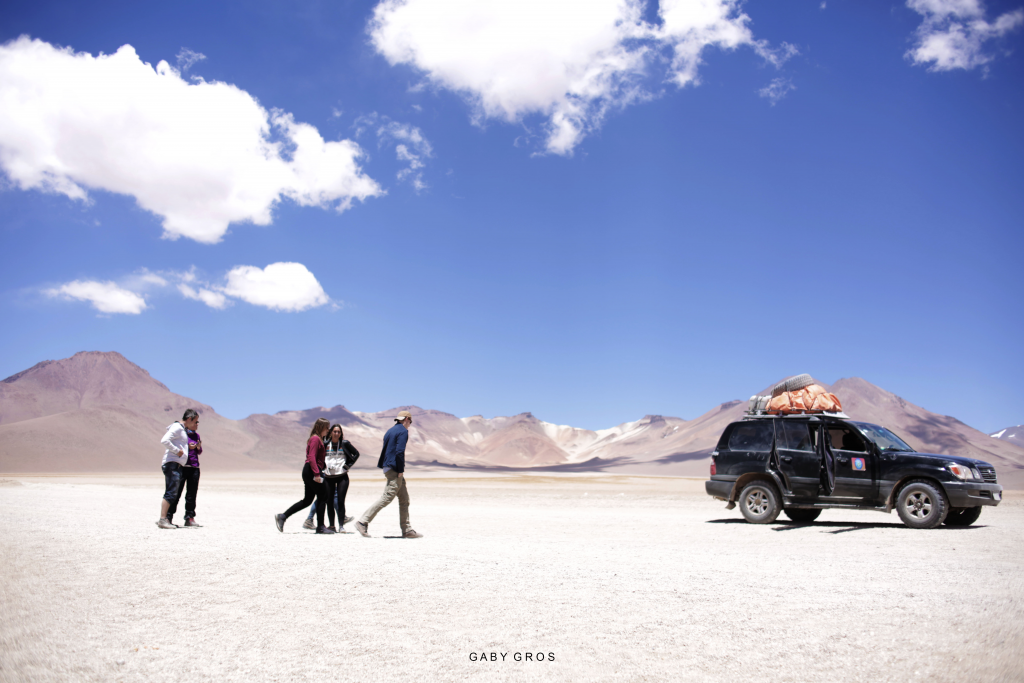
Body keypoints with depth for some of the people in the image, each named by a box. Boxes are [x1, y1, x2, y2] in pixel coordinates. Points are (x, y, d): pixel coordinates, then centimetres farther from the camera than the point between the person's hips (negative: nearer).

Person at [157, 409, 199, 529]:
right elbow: (164, 440, -21)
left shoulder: (183, 429, 22)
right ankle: (162, 519, -15)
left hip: (178, 465, 10)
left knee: (173, 493, 10)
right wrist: (177, 450, -16)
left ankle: (164, 519, 13)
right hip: (172, 464, -10)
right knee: (171, 493, -13)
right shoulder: (177, 427, -8)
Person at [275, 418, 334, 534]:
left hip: (308, 471, 10)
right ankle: (320, 527, 3)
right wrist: (317, 474, -26)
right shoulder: (316, 439, -12)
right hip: (312, 471, -10)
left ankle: (282, 517, 13)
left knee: (307, 500, 13)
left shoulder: (317, 439, 20)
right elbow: (311, 458, -21)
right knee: (323, 497, -3)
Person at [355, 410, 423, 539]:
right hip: (394, 469, -10)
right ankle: (363, 522, -9)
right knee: (386, 498, -10)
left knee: (404, 499, 11)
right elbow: (399, 451, -20)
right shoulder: (403, 431, -8)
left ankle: (407, 530, 11)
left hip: (388, 467, 10)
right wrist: (400, 470, -16)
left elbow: (385, 450, 19)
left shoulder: (390, 431, 19)